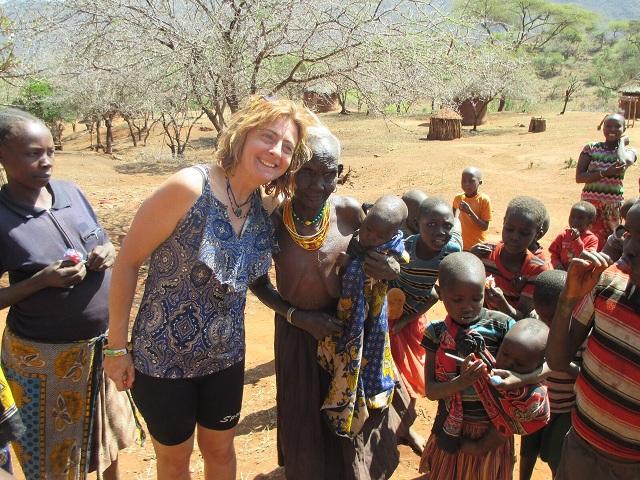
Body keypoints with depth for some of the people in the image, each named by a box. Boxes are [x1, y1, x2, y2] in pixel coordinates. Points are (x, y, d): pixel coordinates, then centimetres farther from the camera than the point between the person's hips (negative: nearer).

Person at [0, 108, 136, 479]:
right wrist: (43, 279, -25)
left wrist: (108, 254, -10)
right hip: (44, 356, -4)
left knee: (108, 434, 23)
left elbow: (102, 246, 11)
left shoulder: (71, 191, -2)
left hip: (103, 342, 5)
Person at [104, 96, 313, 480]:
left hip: (226, 358, 5)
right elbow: (128, 261, -17)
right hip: (163, 359, -4)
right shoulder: (189, 188, -24)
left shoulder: (265, 210, -6)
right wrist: (118, 347, -13)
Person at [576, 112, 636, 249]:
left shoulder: (628, 152, 3)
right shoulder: (591, 148, 3)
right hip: (590, 203, 0)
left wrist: (621, 142, -4)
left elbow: (622, 163, -23)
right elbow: (579, 177, -6)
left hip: (614, 205, 0)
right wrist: (605, 172, -18)